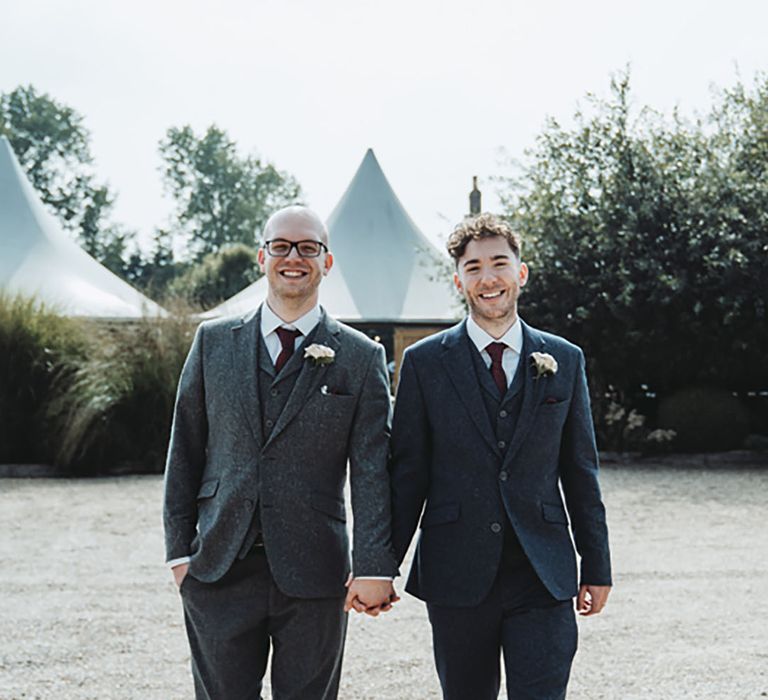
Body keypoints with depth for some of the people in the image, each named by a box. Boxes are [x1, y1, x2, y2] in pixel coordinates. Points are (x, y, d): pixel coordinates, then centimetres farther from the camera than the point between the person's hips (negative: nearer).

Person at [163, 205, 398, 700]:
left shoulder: (362, 358, 3)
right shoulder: (213, 341, 8)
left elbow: (371, 470, -2)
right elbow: (185, 453, 10)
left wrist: (373, 569, -10)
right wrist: (180, 550, 4)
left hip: (313, 576, -1)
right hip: (219, 571, 1)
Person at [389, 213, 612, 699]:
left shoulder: (566, 361, 7)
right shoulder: (425, 363, 3)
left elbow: (581, 471, 10)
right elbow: (407, 472, 3)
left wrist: (597, 567, 9)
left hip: (543, 577, 1)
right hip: (456, 576, 0)